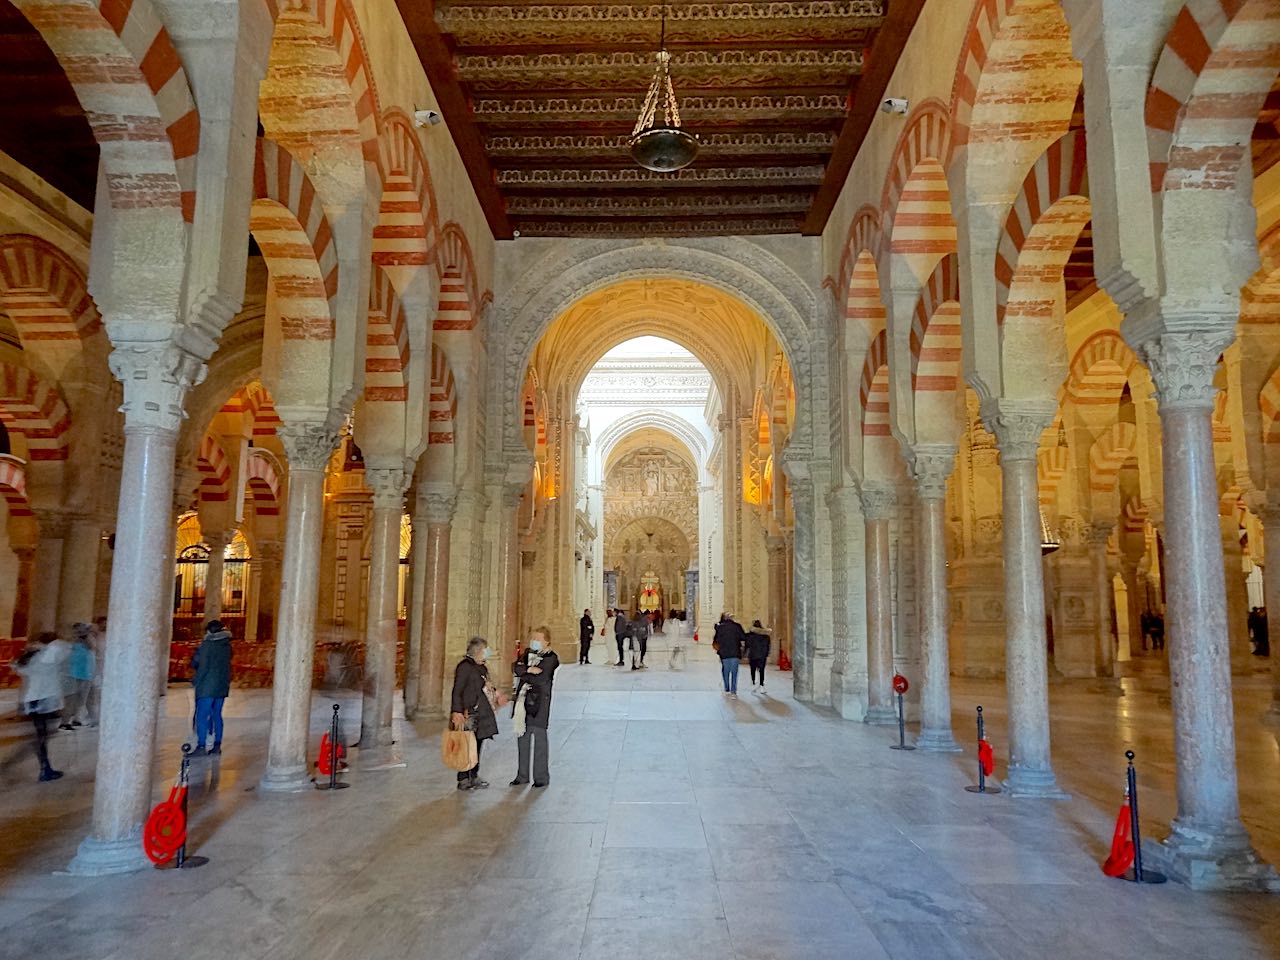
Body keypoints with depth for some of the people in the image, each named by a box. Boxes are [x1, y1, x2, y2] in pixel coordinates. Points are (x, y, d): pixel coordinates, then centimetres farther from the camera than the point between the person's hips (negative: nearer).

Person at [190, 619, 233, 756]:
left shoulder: (206, 644, -9)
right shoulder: (227, 645, 8)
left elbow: (194, 663, -6)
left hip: (207, 686, -6)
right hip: (222, 686, 6)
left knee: (202, 716, -4)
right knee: (217, 715, 12)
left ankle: (201, 747, -9)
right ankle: (217, 746, 13)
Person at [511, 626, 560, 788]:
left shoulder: (551, 657, -6)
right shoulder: (528, 653, 13)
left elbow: (541, 679, -17)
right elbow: (517, 668, -1)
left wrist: (523, 675, -7)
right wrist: (529, 669, -18)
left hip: (539, 702, -6)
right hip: (524, 700, 6)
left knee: (539, 738, -2)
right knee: (522, 737, 10)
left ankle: (541, 777, 8)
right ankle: (522, 775, 21)